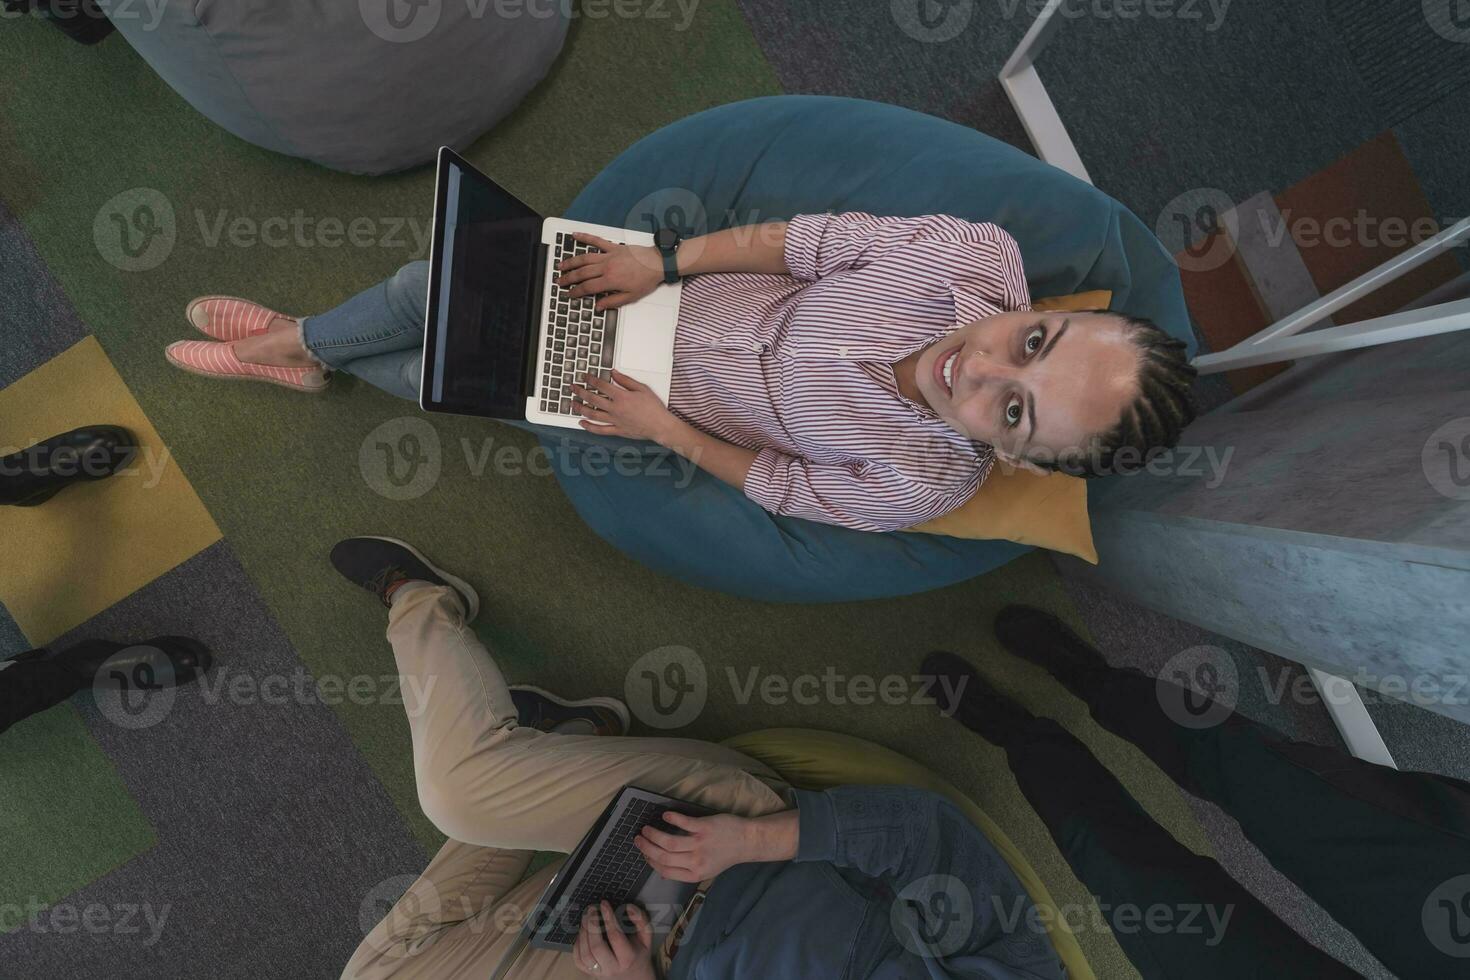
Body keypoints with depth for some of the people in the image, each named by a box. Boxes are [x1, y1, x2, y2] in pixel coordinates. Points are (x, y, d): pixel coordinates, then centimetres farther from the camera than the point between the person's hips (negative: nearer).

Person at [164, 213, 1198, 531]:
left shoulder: (923, 485, -27)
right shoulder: (981, 252, -22)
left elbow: (786, 489, -13)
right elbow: (814, 239, -13)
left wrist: (660, 428, -15)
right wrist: (664, 259, -15)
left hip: (668, 387, -2)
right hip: (678, 287, 3)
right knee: (426, 286, 4)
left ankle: (300, 353, 44)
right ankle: (299, 342, 39)